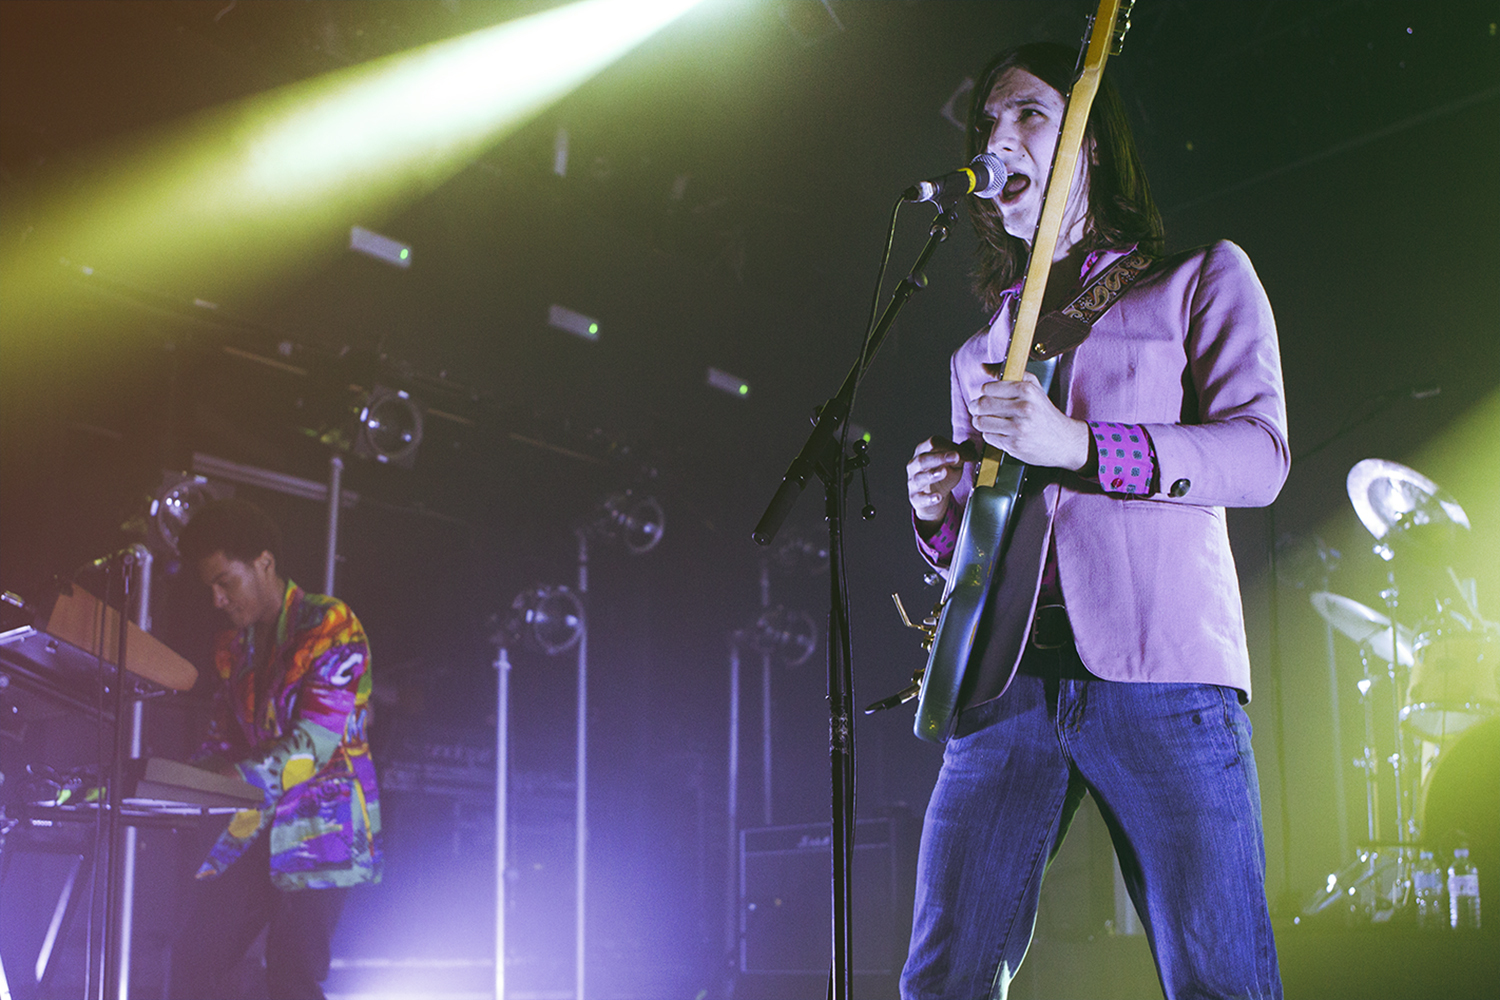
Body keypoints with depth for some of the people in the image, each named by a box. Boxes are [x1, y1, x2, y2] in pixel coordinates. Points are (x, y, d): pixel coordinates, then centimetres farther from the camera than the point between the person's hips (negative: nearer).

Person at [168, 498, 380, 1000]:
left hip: (319, 825, -7)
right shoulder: (231, 646, 14)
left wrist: (237, 782, -29)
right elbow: (223, 742, 15)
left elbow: (315, 742, -19)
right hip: (250, 832, 7)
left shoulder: (332, 627, -9)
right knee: (192, 958, -3)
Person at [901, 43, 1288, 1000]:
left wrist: (1076, 445, -15)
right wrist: (939, 517, 4)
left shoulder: (1201, 278, 12)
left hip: (1160, 673, -4)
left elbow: (1261, 452, -2)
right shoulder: (978, 353, 26)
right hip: (1004, 683, 4)